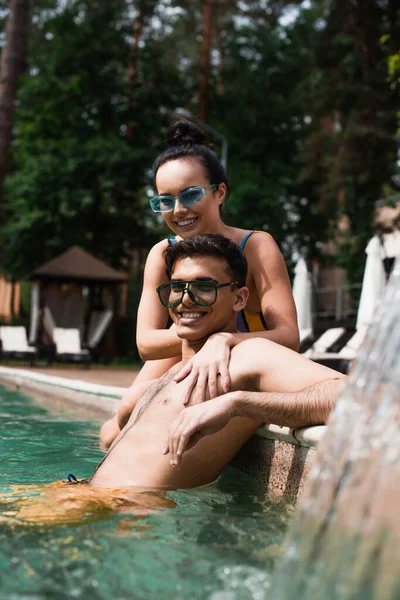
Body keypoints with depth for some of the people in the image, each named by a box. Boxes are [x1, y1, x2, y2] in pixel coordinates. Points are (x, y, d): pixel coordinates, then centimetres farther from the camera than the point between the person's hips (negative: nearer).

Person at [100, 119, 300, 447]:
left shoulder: (256, 247, -23)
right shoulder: (162, 256, -11)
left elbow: (289, 337, -32)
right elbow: (146, 342, -20)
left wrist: (224, 340, -51)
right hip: (184, 358, 4)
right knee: (116, 432, -13)